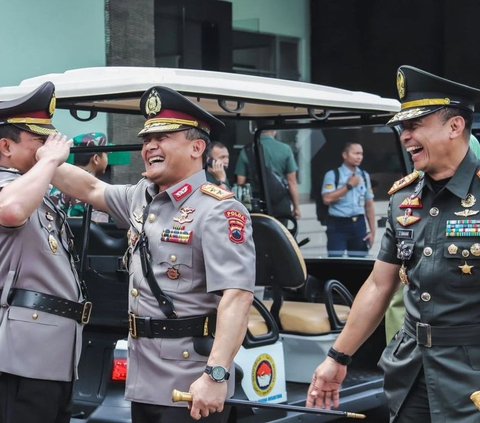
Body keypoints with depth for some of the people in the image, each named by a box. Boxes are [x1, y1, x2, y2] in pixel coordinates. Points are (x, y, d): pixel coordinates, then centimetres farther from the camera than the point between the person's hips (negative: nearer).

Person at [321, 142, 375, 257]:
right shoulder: (333, 175, -2)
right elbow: (327, 199, -14)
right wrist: (349, 186, -11)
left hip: (358, 224, 5)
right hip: (338, 225, -5)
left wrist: (372, 231, 9)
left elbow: (369, 204, 14)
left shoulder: (364, 176, 12)